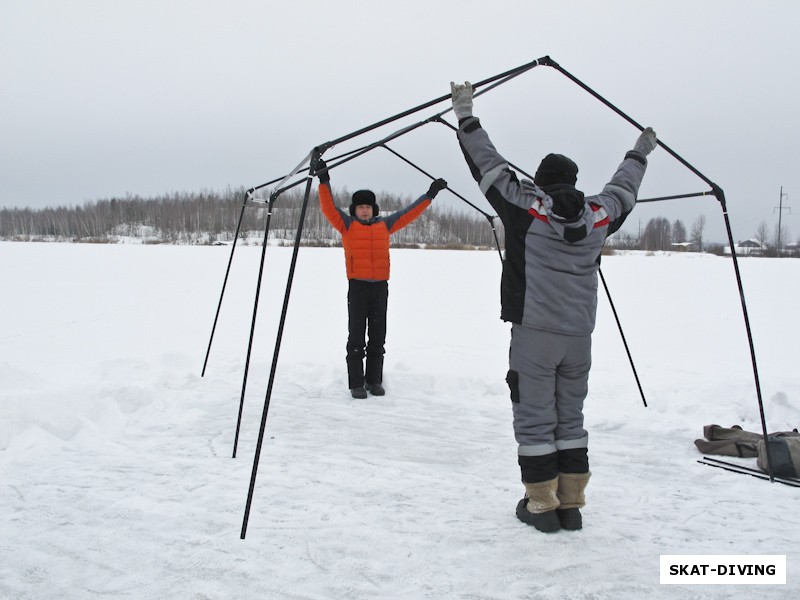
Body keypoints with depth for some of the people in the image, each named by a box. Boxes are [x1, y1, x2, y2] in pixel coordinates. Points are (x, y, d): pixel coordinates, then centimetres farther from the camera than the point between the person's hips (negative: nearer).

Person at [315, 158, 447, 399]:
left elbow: (409, 213, 19)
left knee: (378, 338, 8)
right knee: (356, 337, -2)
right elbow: (328, 207, -4)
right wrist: (324, 180, -14)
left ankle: (374, 381, 17)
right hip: (357, 286, -3)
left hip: (380, 287, 3)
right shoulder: (347, 224, 6)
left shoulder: (385, 225, 14)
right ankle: (356, 384, 3)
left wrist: (430, 194, 20)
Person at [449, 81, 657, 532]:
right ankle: (572, 504, 17)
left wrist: (466, 115, 10)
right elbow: (623, 189, 25)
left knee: (535, 418, 4)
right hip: (580, 336, 4)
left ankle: (542, 504, 8)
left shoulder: (526, 206, -5)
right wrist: (640, 155, 43)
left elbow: (489, 164, 0)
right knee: (571, 418, 13)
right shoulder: (598, 215, 5)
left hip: (534, 332, -4)